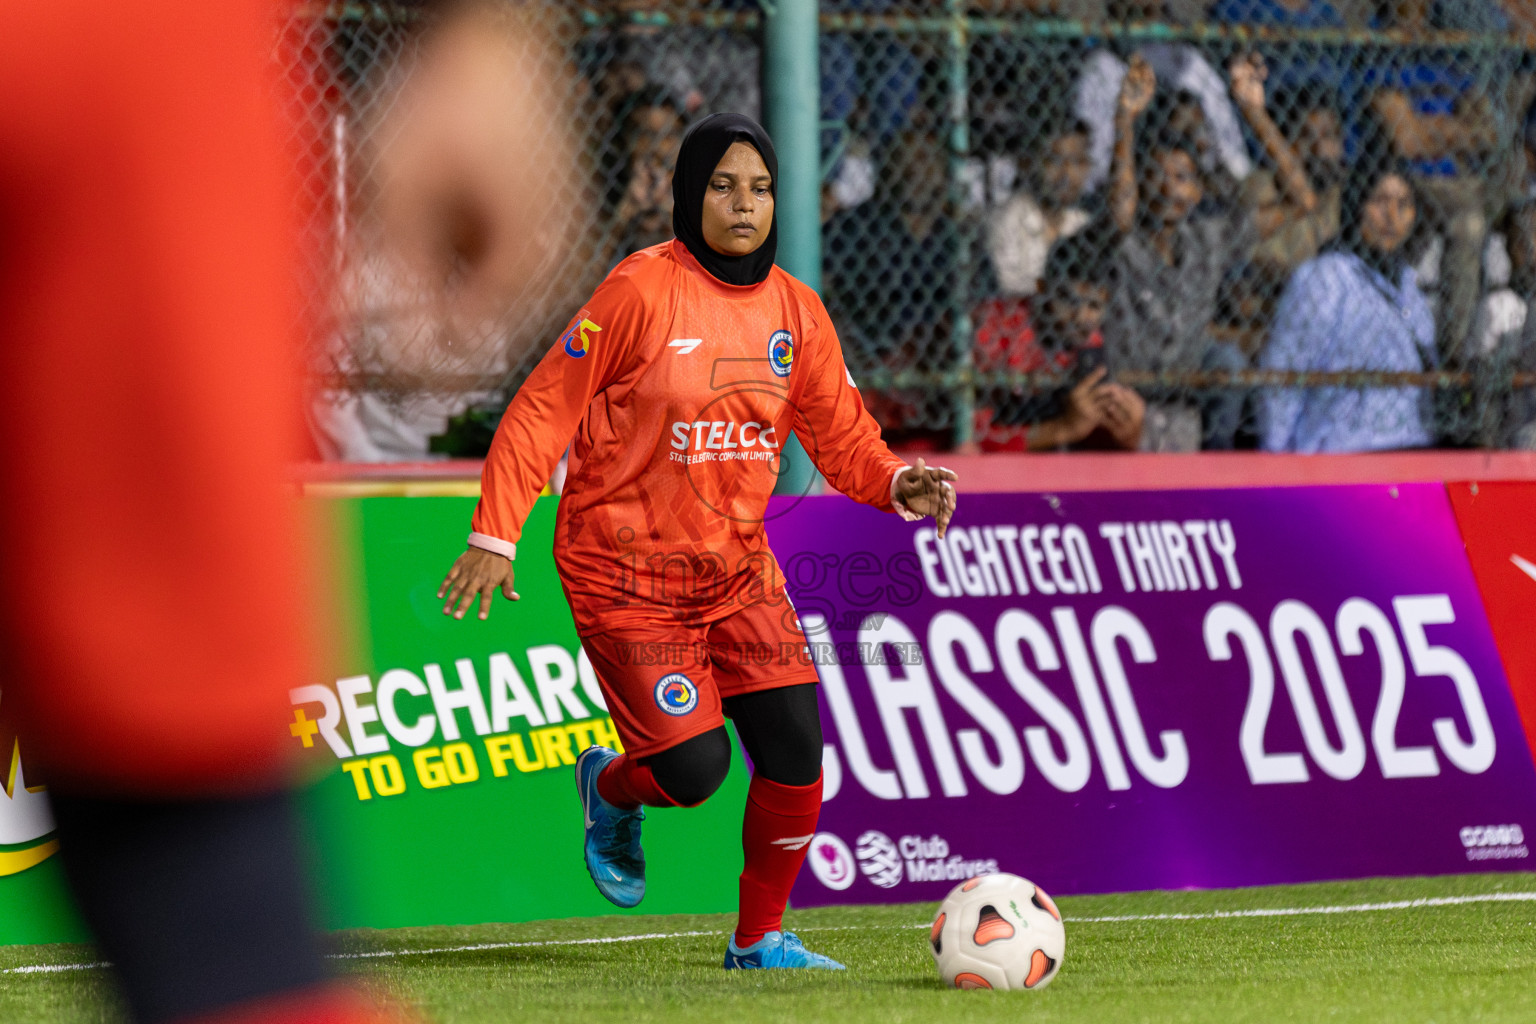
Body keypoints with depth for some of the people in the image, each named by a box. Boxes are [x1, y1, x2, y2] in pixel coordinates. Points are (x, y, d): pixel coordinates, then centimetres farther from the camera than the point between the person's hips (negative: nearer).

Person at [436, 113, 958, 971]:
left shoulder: (795, 310, 3)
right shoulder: (642, 291, -13)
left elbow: (841, 435, 7)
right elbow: (546, 409, -12)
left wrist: (896, 483, -15)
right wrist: (495, 536, -18)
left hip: (736, 565, 5)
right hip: (626, 567, -5)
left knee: (795, 748, -6)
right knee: (695, 765, -14)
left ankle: (761, 936, 13)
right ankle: (611, 790, 23)